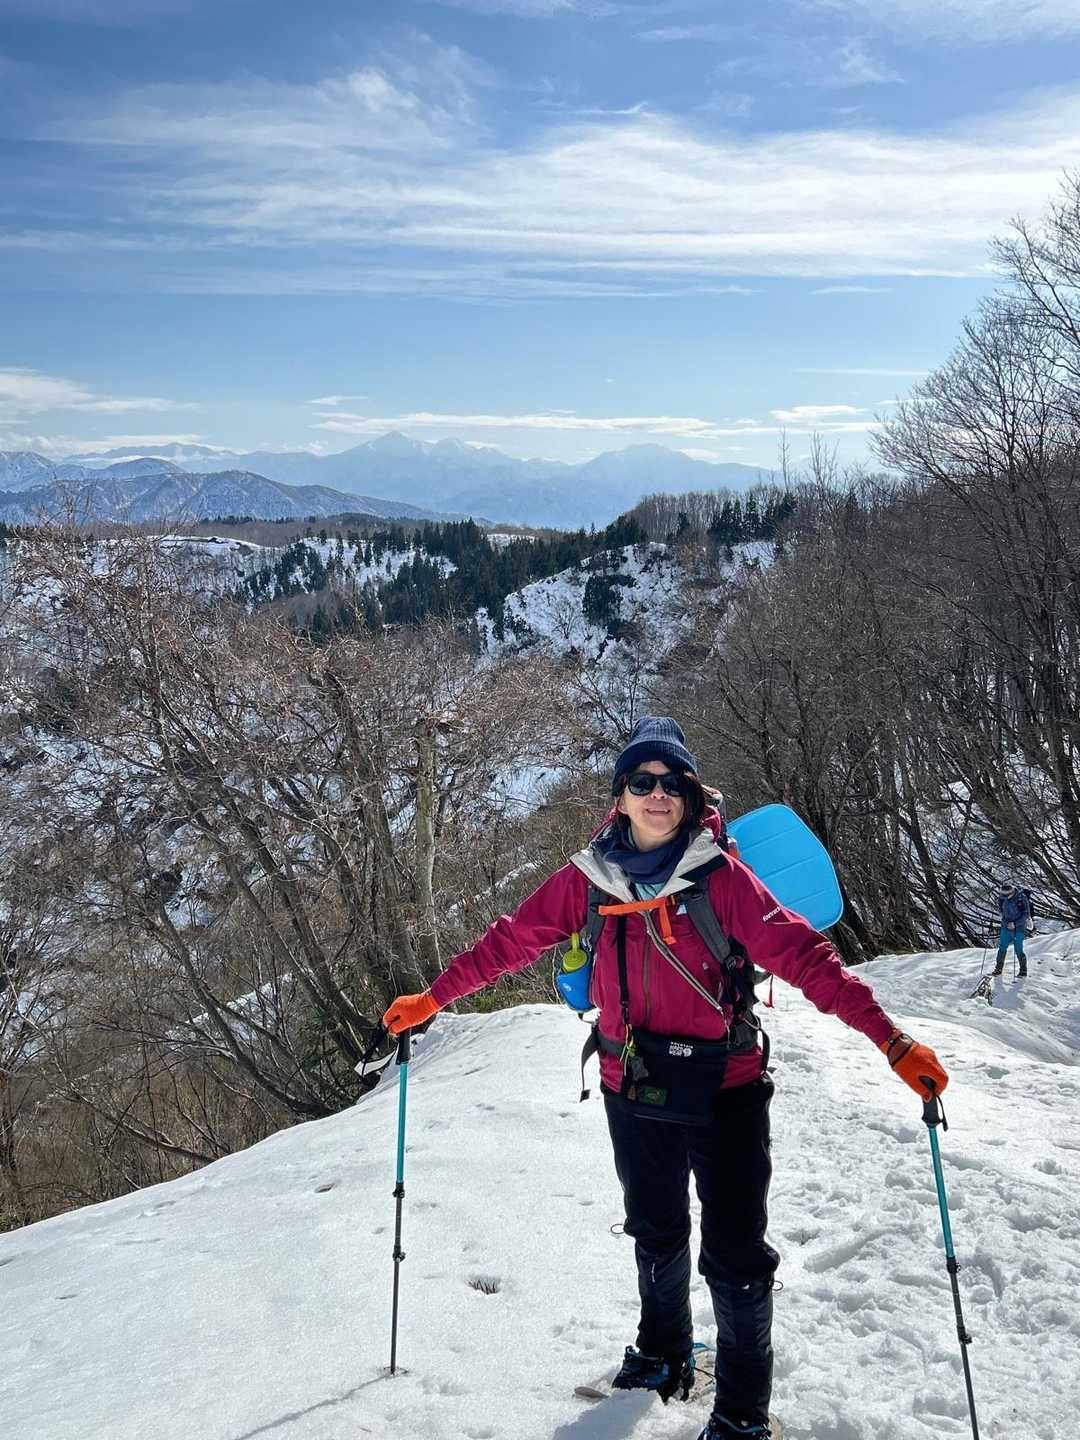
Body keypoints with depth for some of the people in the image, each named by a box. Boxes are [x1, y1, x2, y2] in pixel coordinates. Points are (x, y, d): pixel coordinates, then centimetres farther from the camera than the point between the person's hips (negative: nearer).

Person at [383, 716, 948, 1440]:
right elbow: (511, 940, 2)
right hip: (635, 1090, 3)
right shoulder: (589, 878, -5)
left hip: (724, 1092, -3)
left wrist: (893, 1039, -26)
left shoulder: (721, 876, -14)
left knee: (736, 1257, 1)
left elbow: (803, 955, -19)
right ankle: (664, 1352, 50)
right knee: (656, 1236, 23)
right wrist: (431, 999, 4)